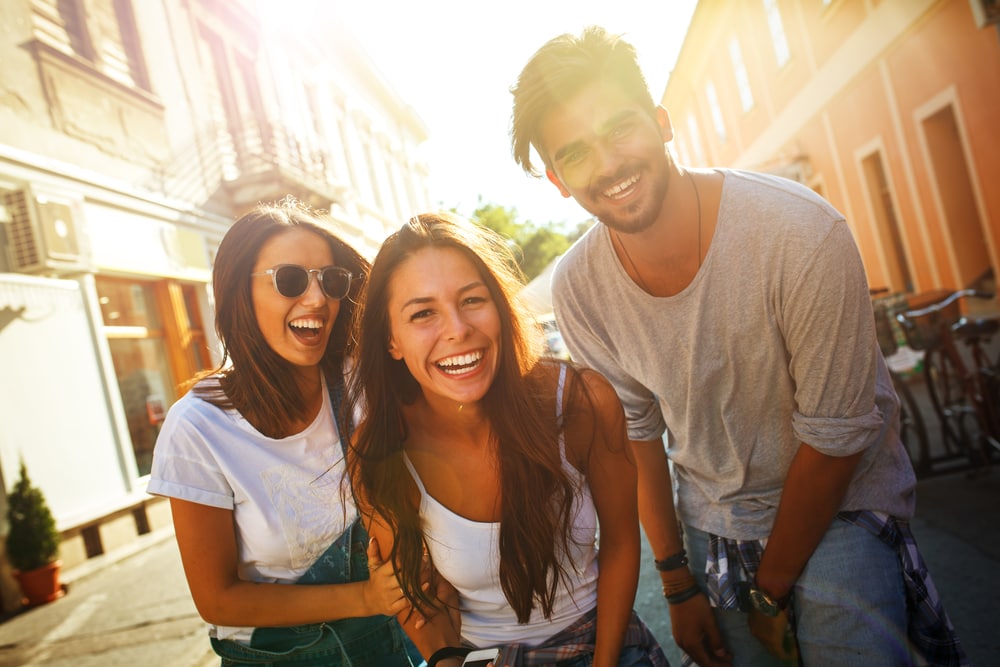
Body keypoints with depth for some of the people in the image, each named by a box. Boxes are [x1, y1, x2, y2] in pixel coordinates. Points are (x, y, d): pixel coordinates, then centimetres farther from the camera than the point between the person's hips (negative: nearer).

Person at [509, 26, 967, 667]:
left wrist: (772, 589, -10)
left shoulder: (800, 232, -29)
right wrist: (678, 585, 2)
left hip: (839, 510, -3)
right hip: (709, 519, 4)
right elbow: (636, 429, -2)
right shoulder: (577, 287, -15)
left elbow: (835, 435, -21)